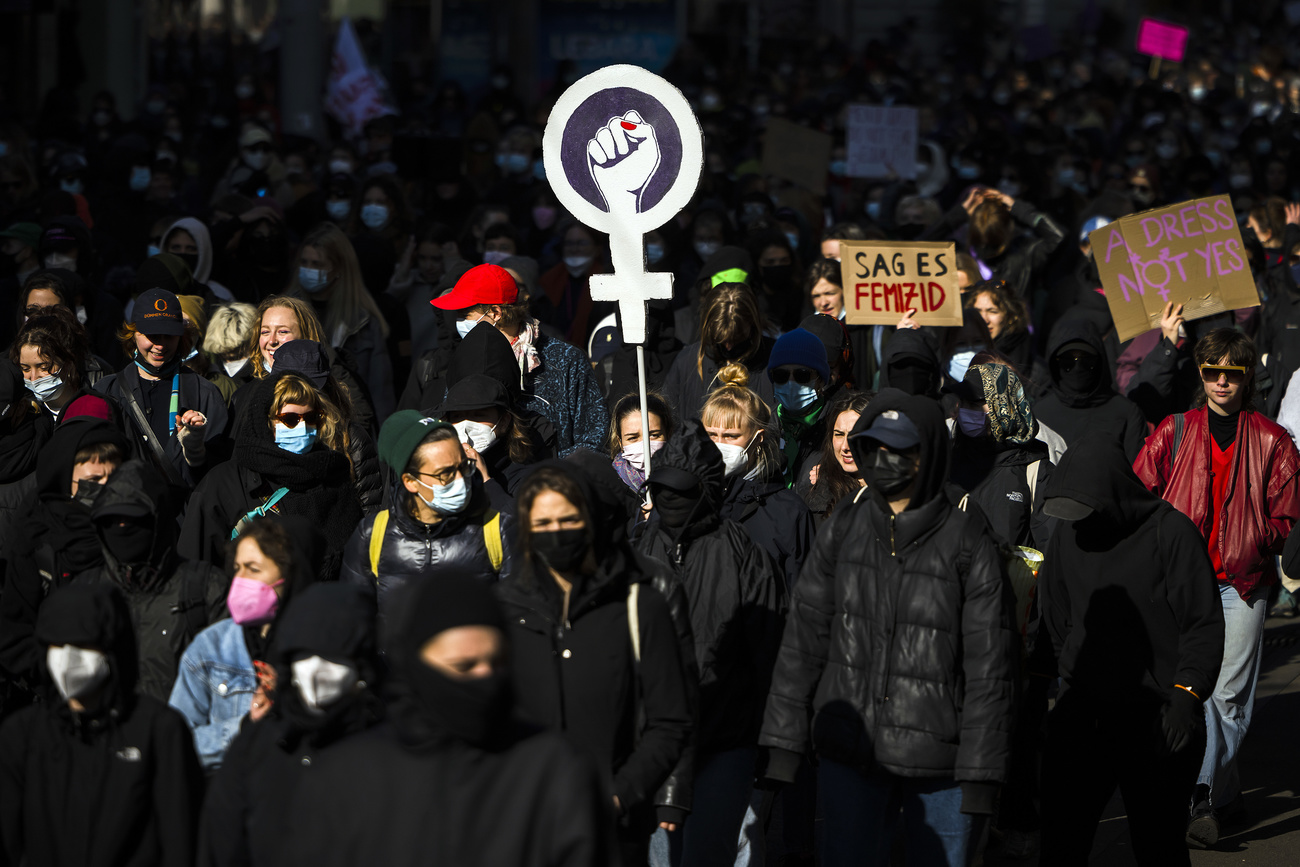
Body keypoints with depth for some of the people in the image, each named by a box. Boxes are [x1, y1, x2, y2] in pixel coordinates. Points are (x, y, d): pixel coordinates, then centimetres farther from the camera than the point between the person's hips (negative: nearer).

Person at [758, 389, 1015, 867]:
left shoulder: (967, 544, -5)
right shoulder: (842, 530, 5)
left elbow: (989, 669, -4)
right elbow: (803, 640, 9)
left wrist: (980, 775, -7)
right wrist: (782, 744, 5)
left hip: (940, 766, -2)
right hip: (849, 756, 3)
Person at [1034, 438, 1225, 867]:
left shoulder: (1171, 533, -10)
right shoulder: (1069, 536, 8)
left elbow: (1204, 624, -9)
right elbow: (1054, 623, 18)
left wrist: (1186, 698, -17)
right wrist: (1037, 689, 13)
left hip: (1157, 719, -5)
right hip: (1082, 713, 5)